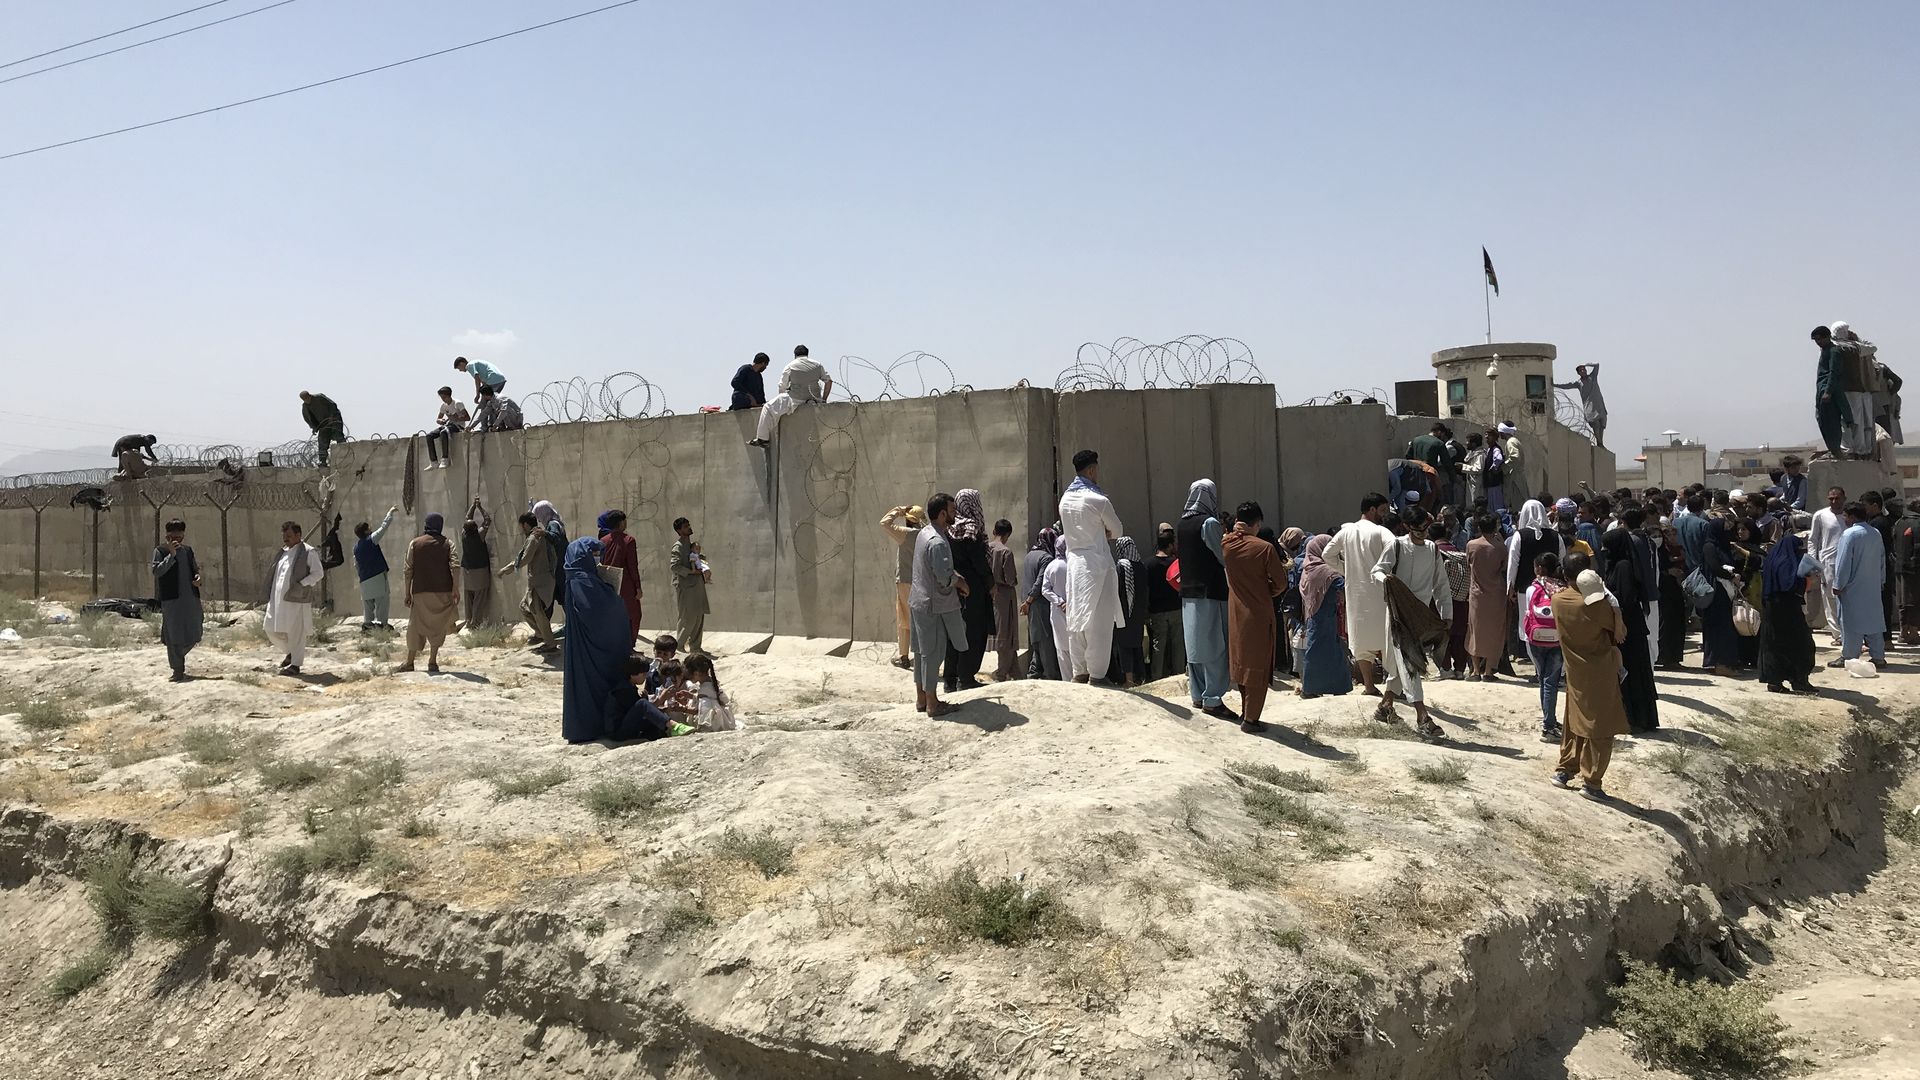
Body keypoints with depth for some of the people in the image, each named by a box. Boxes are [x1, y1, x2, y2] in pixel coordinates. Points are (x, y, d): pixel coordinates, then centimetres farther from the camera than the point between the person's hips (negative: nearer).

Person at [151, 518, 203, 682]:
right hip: (171, 599, -5)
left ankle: (176, 659, 32)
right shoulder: (160, 551, -1)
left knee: (193, 635, 8)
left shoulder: (188, 550, 15)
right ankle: (178, 670, 5)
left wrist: (197, 578, 3)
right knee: (174, 636, -2)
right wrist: (171, 555, -22)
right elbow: (157, 571, -13)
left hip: (191, 598, 5)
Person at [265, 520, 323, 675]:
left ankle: (295, 665, 8)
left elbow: (318, 573, -10)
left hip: (297, 600, -7)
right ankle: (291, 651, 30)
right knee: (272, 630, 9)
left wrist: (301, 585, -19)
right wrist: (270, 596, 17)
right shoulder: (283, 552, 16)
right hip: (278, 599, 8)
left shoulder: (309, 552, -6)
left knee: (296, 632, -1)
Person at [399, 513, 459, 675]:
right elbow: (454, 567, -7)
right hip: (443, 592, 0)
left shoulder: (415, 543, 4)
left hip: (421, 591, 0)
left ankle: (409, 662, 12)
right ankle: (432, 662, 4)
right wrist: (456, 591, -7)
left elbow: (408, 570, 0)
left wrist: (407, 593, 3)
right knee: (438, 627, 7)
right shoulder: (447, 545, 4)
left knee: (416, 626, 9)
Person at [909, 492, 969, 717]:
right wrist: (960, 582, -6)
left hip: (918, 601, 10)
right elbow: (945, 578, -26)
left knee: (921, 651, 15)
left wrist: (955, 578, 7)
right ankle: (932, 703, 6)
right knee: (933, 653, -1)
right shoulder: (938, 542, -23)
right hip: (934, 605, -10)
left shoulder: (924, 533, 8)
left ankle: (921, 699, 24)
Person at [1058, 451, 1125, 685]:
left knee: (1076, 619, 10)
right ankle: (1096, 674, -3)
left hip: (1073, 563, 7)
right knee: (1099, 620, -3)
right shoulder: (1098, 500, -12)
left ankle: (1079, 672, 14)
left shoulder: (1065, 499, 9)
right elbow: (1118, 531, 0)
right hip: (1097, 563, -7)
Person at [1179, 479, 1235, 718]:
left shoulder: (1182, 524, 8)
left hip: (1188, 594, 7)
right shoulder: (1210, 523, -14)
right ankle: (1212, 700, -4)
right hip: (1211, 593, -7)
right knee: (1215, 646, -3)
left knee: (1195, 646, 13)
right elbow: (1225, 557, -11)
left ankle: (1197, 695, 19)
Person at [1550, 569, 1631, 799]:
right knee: (1600, 728, 3)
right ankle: (1591, 782, 4)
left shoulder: (1558, 600, -7)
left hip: (1575, 674, 6)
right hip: (1600, 674, -6)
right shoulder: (1599, 607, -21)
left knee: (1575, 722, 21)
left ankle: (1564, 770, 24)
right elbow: (1620, 633, -9)